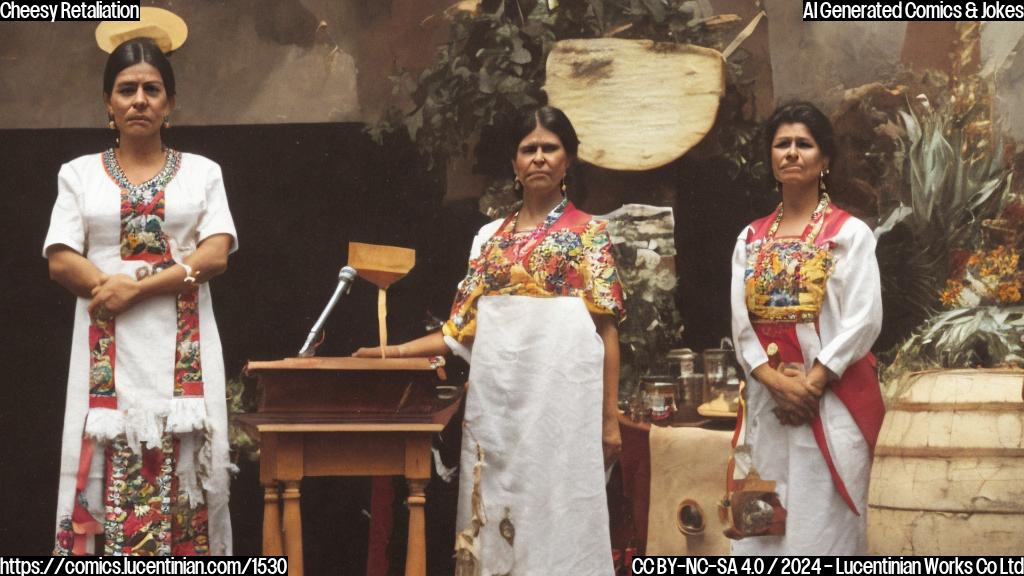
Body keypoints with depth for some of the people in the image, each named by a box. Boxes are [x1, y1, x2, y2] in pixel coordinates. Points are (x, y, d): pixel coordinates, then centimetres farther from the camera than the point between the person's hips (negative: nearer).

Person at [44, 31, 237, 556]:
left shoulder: (202, 172, 10)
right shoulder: (79, 174, 11)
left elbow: (215, 255, -2)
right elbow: (60, 261, 1)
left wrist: (135, 289, -12)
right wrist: (116, 286, -14)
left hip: (182, 351, 0)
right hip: (108, 352, 0)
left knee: (180, 471, -4)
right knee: (107, 470, -5)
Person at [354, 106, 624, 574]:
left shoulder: (588, 234, 3)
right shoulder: (489, 237, 15)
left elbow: (606, 329, -2)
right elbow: (464, 330, 14)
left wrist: (610, 417, -7)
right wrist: (391, 353, 6)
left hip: (560, 394, -4)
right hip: (497, 396, 4)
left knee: (555, 513, -4)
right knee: (495, 511, 4)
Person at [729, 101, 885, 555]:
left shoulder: (850, 233, 0)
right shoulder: (751, 239, 12)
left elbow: (863, 319, -9)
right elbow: (741, 321, 4)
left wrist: (813, 382, -15)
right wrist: (775, 380, -12)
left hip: (833, 400, -4)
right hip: (768, 401, 4)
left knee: (823, 521, -4)